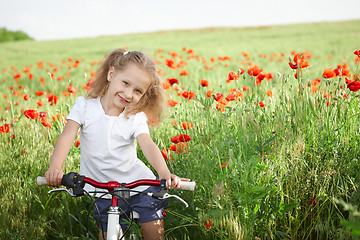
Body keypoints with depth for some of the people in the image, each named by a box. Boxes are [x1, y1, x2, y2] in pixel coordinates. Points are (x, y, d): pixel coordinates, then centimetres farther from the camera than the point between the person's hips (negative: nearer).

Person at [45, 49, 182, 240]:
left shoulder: (136, 118, -5)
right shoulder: (84, 106, -6)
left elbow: (148, 145, -20)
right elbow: (67, 137, -17)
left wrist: (163, 171, -40)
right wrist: (55, 168, -35)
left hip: (138, 181, 0)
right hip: (101, 187, 0)